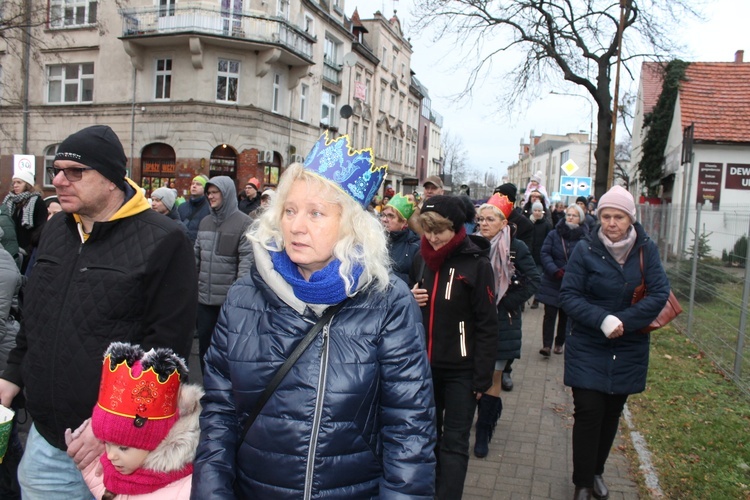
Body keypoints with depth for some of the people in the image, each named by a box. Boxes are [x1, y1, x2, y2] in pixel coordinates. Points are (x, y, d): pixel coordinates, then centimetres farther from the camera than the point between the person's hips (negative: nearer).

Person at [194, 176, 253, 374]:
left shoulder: (244, 223, -8)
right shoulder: (205, 222, 12)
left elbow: (247, 261, -13)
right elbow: (196, 256, 16)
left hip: (230, 299, -6)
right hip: (204, 297, 6)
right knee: (204, 344, 14)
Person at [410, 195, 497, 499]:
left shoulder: (477, 264, -12)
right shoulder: (422, 258, 3)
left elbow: (487, 325, -11)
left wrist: (482, 376, -12)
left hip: (461, 369, -5)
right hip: (425, 365, 5)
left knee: (454, 443, 2)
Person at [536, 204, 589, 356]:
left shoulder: (585, 238, -4)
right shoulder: (554, 234, -1)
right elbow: (545, 253, -6)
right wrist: (555, 271, -19)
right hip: (552, 282, 0)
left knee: (565, 315, 12)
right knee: (549, 314, -4)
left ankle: (559, 343, 26)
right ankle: (546, 344, -2)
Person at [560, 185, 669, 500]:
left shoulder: (646, 249, -6)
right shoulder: (586, 250, -12)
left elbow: (660, 295, -11)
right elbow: (568, 295, -12)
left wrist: (622, 322, -21)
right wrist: (602, 319, -26)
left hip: (628, 349, 3)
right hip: (588, 347, -2)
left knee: (612, 413, 15)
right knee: (588, 412, -3)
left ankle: (596, 472, 36)